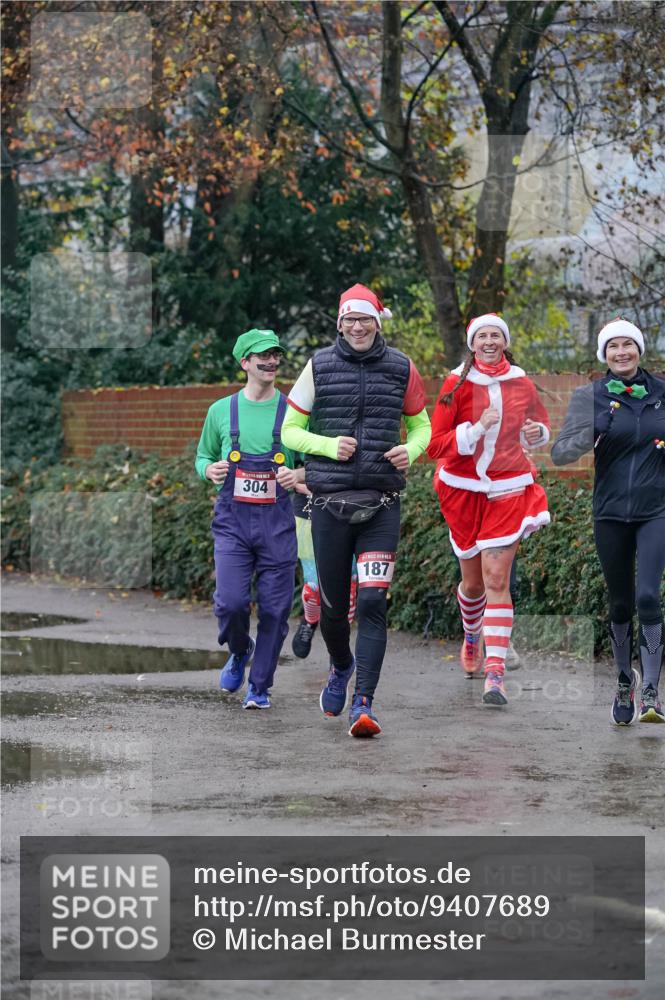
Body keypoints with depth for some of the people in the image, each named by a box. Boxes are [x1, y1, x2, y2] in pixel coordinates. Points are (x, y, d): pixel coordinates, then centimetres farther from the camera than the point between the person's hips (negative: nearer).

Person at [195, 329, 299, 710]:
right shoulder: (222, 410, 6)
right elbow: (203, 456, 18)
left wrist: (297, 475, -13)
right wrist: (209, 469, -4)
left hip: (277, 521, 0)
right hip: (233, 520, 0)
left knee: (275, 608, -1)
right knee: (231, 602, -13)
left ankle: (260, 686, 14)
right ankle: (240, 652, 20)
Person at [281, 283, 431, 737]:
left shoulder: (401, 369, 5)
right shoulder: (320, 367, 2)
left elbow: (421, 426, 17)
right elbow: (290, 430, 7)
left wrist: (410, 452, -6)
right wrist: (329, 446, -11)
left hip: (382, 504, 0)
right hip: (330, 503, 0)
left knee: (373, 602, -12)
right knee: (333, 605, 9)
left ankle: (363, 704, -13)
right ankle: (341, 666, 41)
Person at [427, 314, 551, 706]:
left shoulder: (522, 384, 2)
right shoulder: (458, 384, -4)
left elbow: (541, 423, 22)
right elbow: (435, 444, -8)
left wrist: (537, 432, -2)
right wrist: (477, 428, -21)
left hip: (508, 489, 0)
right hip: (464, 487, 0)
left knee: (497, 579, -12)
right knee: (473, 580, 11)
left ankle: (495, 675, -16)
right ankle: (472, 637, 44)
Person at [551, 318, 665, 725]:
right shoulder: (590, 396, 0)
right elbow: (560, 453, -5)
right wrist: (588, 439, -24)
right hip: (611, 512, 1)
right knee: (621, 603, 10)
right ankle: (625, 681, 32)